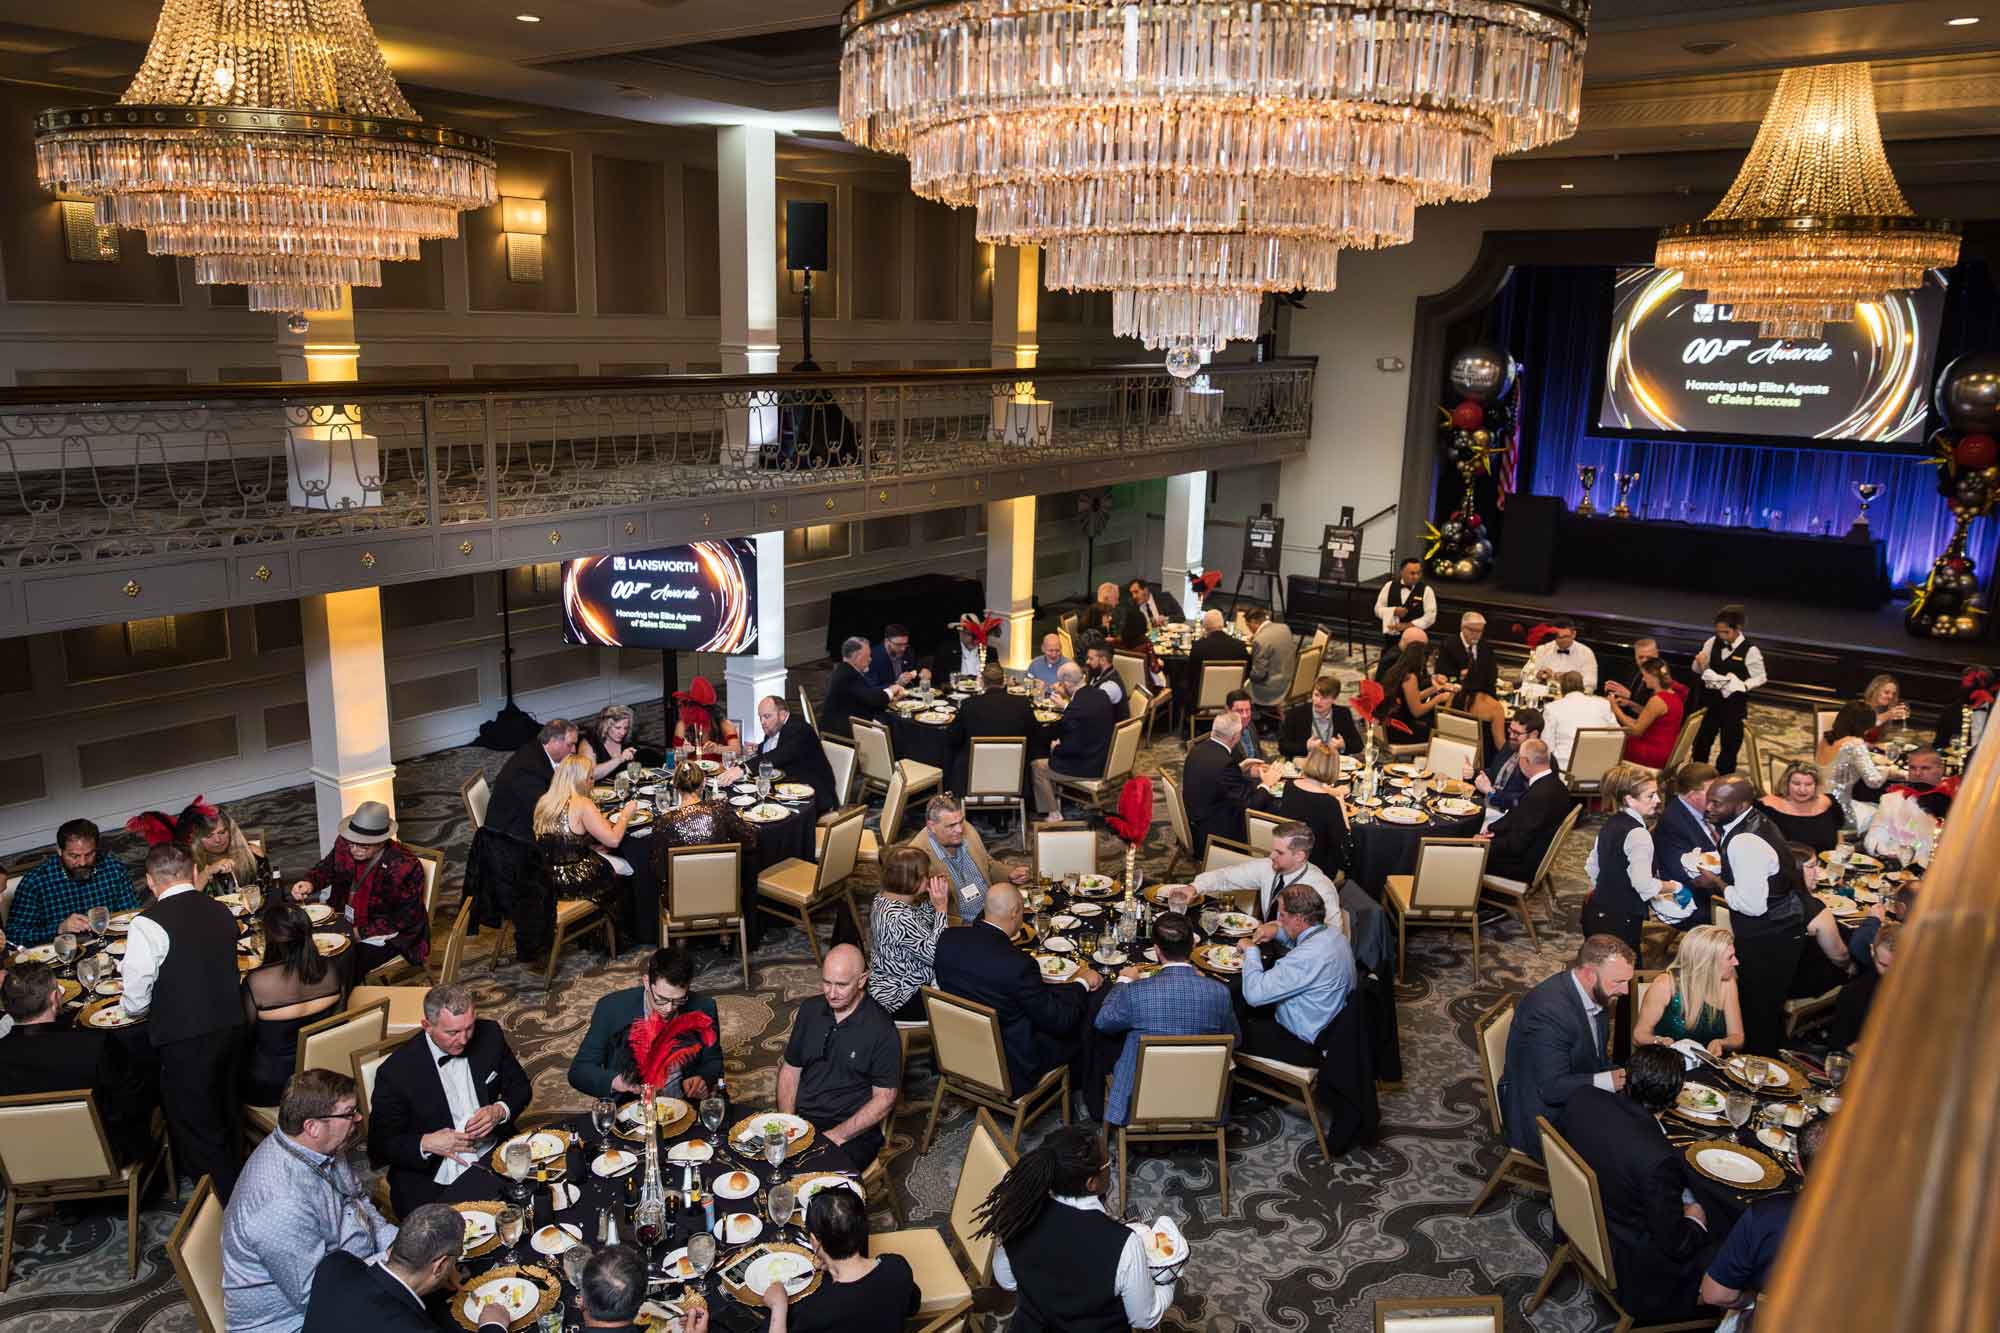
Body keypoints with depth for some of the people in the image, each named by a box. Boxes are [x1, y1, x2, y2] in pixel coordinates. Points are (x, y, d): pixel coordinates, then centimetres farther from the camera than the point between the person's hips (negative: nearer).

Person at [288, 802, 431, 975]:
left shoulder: (405, 866, -24)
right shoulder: (344, 845, -8)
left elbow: (406, 917, -19)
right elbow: (326, 868, 14)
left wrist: (361, 933, -22)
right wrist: (309, 882, -9)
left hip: (382, 934, -6)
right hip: (345, 921, 6)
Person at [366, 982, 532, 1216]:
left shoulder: (489, 1035, -1)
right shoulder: (396, 1072, -12)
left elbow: (520, 1086, 13)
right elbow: (380, 1146, -3)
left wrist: (500, 1111, -8)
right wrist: (426, 1143, -20)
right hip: (434, 1183, -4)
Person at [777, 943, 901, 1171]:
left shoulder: (881, 1028, -10)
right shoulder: (810, 1010, 7)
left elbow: (884, 1099, -8)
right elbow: (790, 1069, 14)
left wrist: (836, 1136, -14)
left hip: (853, 1132, -5)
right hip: (801, 1119, 5)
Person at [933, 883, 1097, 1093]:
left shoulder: (948, 938, -13)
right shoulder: (1018, 964, -31)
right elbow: (1059, 1021, -20)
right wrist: (1081, 982, -2)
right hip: (1009, 1069, -7)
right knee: (1078, 1028, 11)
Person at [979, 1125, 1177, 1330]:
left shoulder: (1017, 1215, -21)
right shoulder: (1123, 1243, -31)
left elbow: (1006, 1281, -2)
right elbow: (1145, 1319, -14)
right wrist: (1168, 1283, 4)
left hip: (1031, 1326, 3)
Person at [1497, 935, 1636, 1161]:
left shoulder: (1597, 994, 1)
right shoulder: (1548, 1009, -27)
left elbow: (1595, 1061, 10)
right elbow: (1551, 1088, -25)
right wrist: (1608, 1081, -27)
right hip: (1544, 1118, -9)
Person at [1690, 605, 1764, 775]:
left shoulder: (1751, 651, -14)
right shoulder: (1712, 643, -2)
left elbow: (1760, 678, -6)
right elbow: (1700, 671, 8)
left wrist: (1743, 686, -24)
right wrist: (1700, 663, -15)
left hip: (1735, 705, -4)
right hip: (1713, 701, 4)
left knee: (1729, 747, 8)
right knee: (1701, 743, 11)